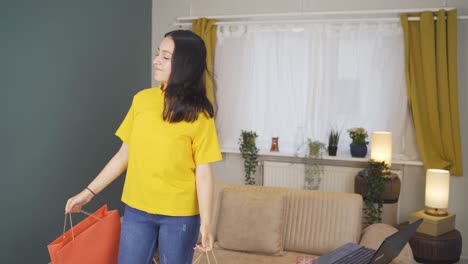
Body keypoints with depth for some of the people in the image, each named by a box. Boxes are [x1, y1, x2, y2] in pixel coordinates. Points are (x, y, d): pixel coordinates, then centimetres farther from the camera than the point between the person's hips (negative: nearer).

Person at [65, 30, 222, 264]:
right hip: (137, 210, 3)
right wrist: (89, 192, 6)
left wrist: (206, 222, -14)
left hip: (180, 215, -3)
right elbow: (124, 154, 6)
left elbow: (203, 173, -10)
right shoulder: (142, 99, 1)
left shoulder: (198, 115, -10)